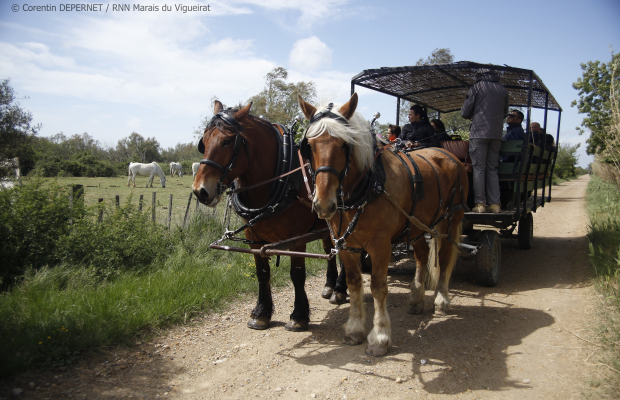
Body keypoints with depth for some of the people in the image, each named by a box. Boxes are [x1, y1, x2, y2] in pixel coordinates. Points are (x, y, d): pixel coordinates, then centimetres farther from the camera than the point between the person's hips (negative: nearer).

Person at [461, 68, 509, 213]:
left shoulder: (476, 87, 0)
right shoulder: (503, 90, 13)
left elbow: (465, 112, 0)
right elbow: (505, 111, 22)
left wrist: (472, 116, 21)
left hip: (479, 132, -4)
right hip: (497, 134, 4)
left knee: (479, 168, -2)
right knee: (492, 169, 9)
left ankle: (480, 203, -6)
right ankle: (495, 203, 5)